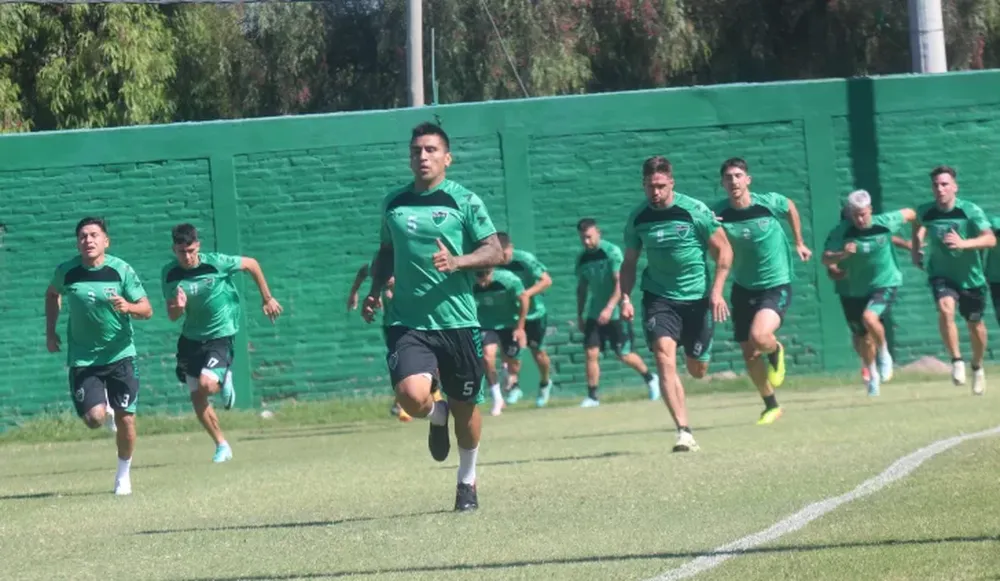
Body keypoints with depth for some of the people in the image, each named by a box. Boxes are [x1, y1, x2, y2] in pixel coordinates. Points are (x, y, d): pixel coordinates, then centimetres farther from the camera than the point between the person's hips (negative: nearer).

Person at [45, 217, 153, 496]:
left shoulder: (121, 270, -10)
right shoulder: (66, 272, -6)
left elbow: (147, 310, -7)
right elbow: (52, 294, 17)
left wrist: (129, 307, -29)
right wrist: (50, 331, 11)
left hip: (120, 355, 0)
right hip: (82, 357, 0)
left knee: (126, 420, -2)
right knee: (94, 418, -13)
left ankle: (124, 474, 21)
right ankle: (103, 405, 25)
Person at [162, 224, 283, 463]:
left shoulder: (216, 263, -16)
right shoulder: (169, 274, -8)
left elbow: (251, 264, 0)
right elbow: (172, 316, -2)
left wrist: (267, 299, 6)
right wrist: (178, 307, -27)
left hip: (220, 335, -4)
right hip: (191, 337, 4)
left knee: (206, 385, -24)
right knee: (196, 398, 2)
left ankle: (224, 381, 13)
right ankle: (222, 445, 19)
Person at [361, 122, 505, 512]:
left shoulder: (464, 201, 0)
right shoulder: (394, 203, 11)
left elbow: (494, 252, -3)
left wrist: (457, 262, -20)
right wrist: (374, 291, 10)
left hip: (458, 321, -1)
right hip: (408, 322, 1)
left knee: (465, 407, 8)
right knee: (412, 395, -22)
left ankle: (467, 481, 31)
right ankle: (436, 416, 16)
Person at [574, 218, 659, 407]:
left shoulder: (612, 252, -12)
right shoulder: (582, 259, 5)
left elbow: (621, 283, -19)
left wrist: (609, 308, -29)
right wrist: (580, 316, 14)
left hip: (616, 313, -5)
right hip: (595, 314, 5)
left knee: (624, 355, 0)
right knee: (591, 353, -7)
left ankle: (650, 379, 25)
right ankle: (592, 396, -2)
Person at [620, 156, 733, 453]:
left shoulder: (694, 211, -10)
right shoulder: (638, 218, -1)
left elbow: (724, 251, -2)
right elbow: (629, 262, 10)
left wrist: (716, 291, -11)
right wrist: (625, 297, -4)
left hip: (698, 297, -1)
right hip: (658, 296, 1)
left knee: (698, 370, 6)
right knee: (664, 353, -22)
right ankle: (684, 431, -25)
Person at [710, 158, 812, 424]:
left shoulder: (769, 203, -13)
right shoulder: (718, 213, -11)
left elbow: (791, 208, 10)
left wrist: (799, 243, 17)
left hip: (776, 286, -3)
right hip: (743, 289, 3)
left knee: (759, 337, -28)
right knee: (749, 354, 6)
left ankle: (775, 351, 9)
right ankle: (771, 406, 27)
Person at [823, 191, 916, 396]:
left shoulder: (885, 223, -14)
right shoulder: (841, 232, -16)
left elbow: (910, 214, 5)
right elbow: (826, 259, -23)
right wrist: (843, 254, -42)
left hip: (884, 284, -2)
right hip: (853, 291, 2)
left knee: (869, 318, -30)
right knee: (863, 339, 11)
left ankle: (884, 354, -1)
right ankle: (873, 375, 41)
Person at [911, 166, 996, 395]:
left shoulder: (971, 211, -17)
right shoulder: (925, 212, -10)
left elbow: (990, 239, -27)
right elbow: (917, 228, 15)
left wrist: (963, 243, -43)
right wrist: (915, 251, -1)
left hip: (971, 276, 0)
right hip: (941, 275, 0)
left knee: (975, 325, 11)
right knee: (945, 308, -29)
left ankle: (977, 367, 37)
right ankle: (957, 361, -20)